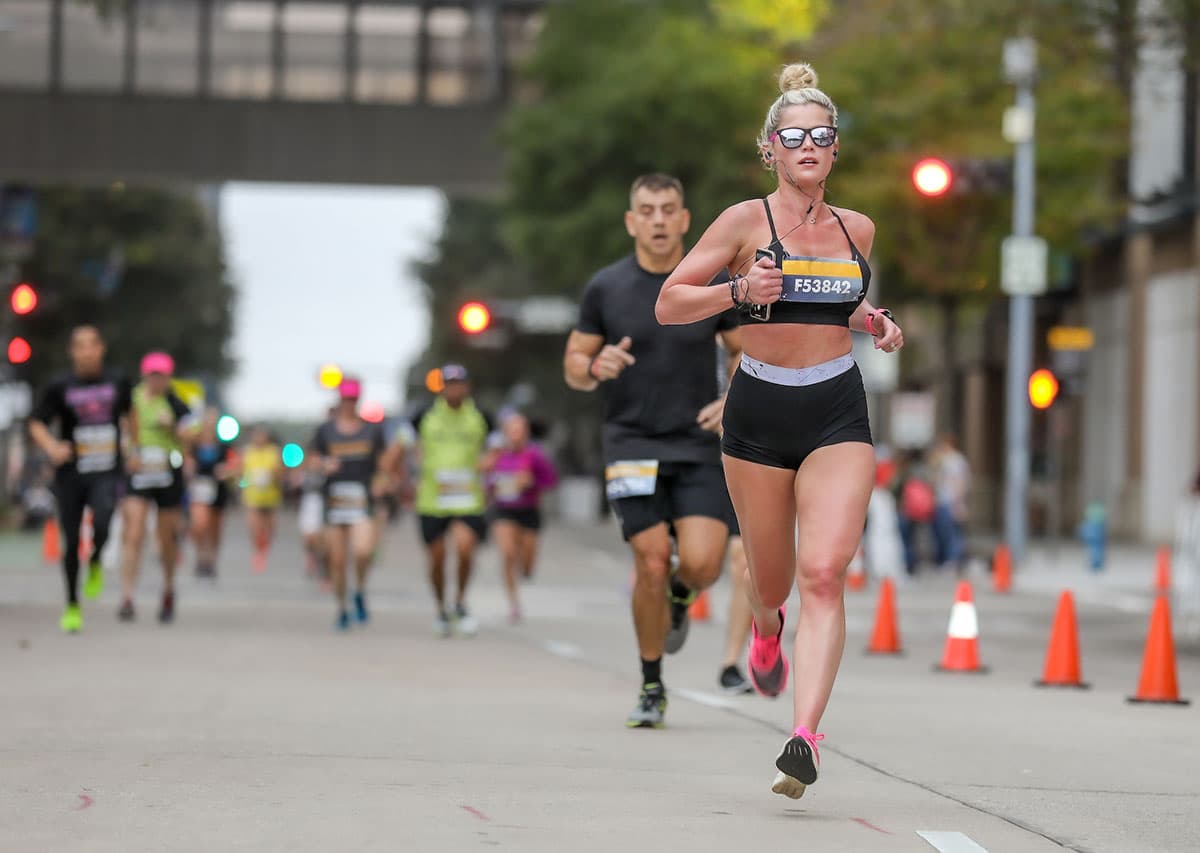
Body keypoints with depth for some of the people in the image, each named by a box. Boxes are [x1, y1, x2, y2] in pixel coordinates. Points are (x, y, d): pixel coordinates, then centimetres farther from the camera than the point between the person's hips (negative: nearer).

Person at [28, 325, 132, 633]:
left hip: (107, 473, 0)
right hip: (71, 475, 0)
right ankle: (72, 606, 20)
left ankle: (95, 563, 7)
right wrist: (51, 447, -19)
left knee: (101, 525, -26)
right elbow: (37, 424, 0)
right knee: (71, 541, 3)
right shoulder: (59, 388, -3)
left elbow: (128, 412, 24)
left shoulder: (117, 383, 4)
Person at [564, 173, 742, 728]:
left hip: (699, 447, 0)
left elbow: (748, 352, 14)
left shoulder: (714, 285, 2)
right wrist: (596, 368, -14)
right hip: (632, 447, 0)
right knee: (651, 563, -10)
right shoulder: (605, 288, 2)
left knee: (701, 563, -15)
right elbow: (573, 366, 9)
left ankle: (679, 597, 25)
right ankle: (651, 689, 7)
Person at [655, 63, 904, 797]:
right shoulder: (746, 222, -4)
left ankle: (804, 738, -24)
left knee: (824, 573, -16)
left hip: (838, 413, 1)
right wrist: (739, 290, -20)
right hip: (760, 409, -1)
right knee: (772, 577, 13)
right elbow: (669, 304, -4)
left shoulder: (857, 229, 8)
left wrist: (874, 322, 6)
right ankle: (767, 628, 52)